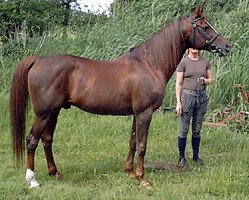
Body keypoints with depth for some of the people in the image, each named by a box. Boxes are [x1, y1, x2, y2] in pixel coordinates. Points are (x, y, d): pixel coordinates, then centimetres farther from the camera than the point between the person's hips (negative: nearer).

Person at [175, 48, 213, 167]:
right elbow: (178, 83, -4)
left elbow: (211, 80, 13)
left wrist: (205, 81, -11)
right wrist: (178, 102, -9)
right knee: (184, 129, 2)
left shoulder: (205, 62, 5)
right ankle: (182, 157, 12)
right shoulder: (183, 62, -4)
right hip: (187, 95, -3)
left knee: (197, 130, 11)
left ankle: (196, 156, 22)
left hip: (202, 97, 3)